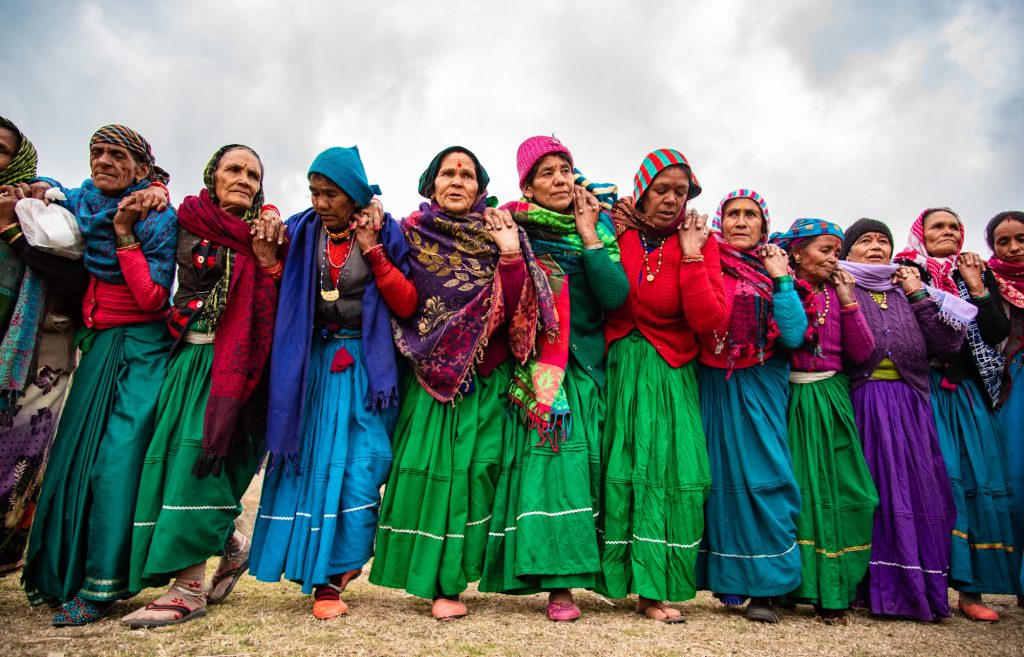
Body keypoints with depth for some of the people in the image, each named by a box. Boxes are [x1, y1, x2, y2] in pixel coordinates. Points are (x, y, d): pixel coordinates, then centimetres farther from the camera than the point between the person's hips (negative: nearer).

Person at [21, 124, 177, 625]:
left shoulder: (158, 218, -9)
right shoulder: (80, 204, 7)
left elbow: (153, 298, -16)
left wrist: (124, 232, -18)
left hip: (140, 350, -6)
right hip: (96, 345, 6)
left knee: (116, 459, -9)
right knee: (76, 454, 9)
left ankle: (102, 585, 0)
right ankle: (64, 573, 24)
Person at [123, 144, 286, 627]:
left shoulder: (267, 231, 6)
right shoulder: (189, 223, 13)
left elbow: (278, 306, -2)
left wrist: (269, 258, -15)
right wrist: (255, 253, -4)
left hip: (235, 361, -3)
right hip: (191, 354, 3)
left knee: (201, 451, -11)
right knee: (179, 450, -1)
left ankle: (189, 586, -5)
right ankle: (231, 544, 20)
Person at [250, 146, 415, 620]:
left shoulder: (384, 233, -1)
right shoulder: (302, 232, 6)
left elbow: (407, 305, -8)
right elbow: (281, 301, 10)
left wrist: (373, 250, -13)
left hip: (367, 367, -2)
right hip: (314, 364, 3)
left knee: (359, 470, -6)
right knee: (312, 464, 3)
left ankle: (330, 577, 10)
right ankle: (331, 570, 20)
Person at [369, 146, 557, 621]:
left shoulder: (498, 233, 7)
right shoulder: (411, 233, 8)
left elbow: (511, 308, -5)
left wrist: (511, 255, -16)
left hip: (486, 377, 0)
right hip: (430, 374, 0)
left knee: (477, 465, -5)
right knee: (429, 463, -5)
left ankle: (448, 580, 11)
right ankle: (438, 579, 10)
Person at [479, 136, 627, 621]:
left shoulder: (598, 225, 8)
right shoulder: (514, 226, 3)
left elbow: (616, 296, -8)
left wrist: (588, 235, -7)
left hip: (586, 367, 2)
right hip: (532, 368, -2)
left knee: (579, 461, -1)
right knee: (546, 458, -9)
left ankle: (563, 578, 13)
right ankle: (557, 582, -1)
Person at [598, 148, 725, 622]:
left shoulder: (699, 242, 0)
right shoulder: (616, 232, 2)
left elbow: (709, 321, -12)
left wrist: (690, 254, -14)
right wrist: (614, 238, -12)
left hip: (670, 374, 0)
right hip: (618, 367, 0)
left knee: (669, 471, -3)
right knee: (620, 469, 4)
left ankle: (654, 588, 8)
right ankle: (610, 573, 20)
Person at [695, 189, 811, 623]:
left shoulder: (776, 270, 7)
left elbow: (794, 336, -5)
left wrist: (782, 280, -7)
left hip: (760, 387, 0)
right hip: (713, 385, 0)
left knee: (764, 474, -4)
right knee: (721, 474, 4)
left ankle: (766, 587, 9)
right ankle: (729, 577, 20)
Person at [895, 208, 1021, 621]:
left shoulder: (979, 274, 17)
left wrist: (977, 288, 0)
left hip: (971, 391, 4)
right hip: (928, 388, -4)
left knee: (980, 478, -1)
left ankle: (971, 588, 6)